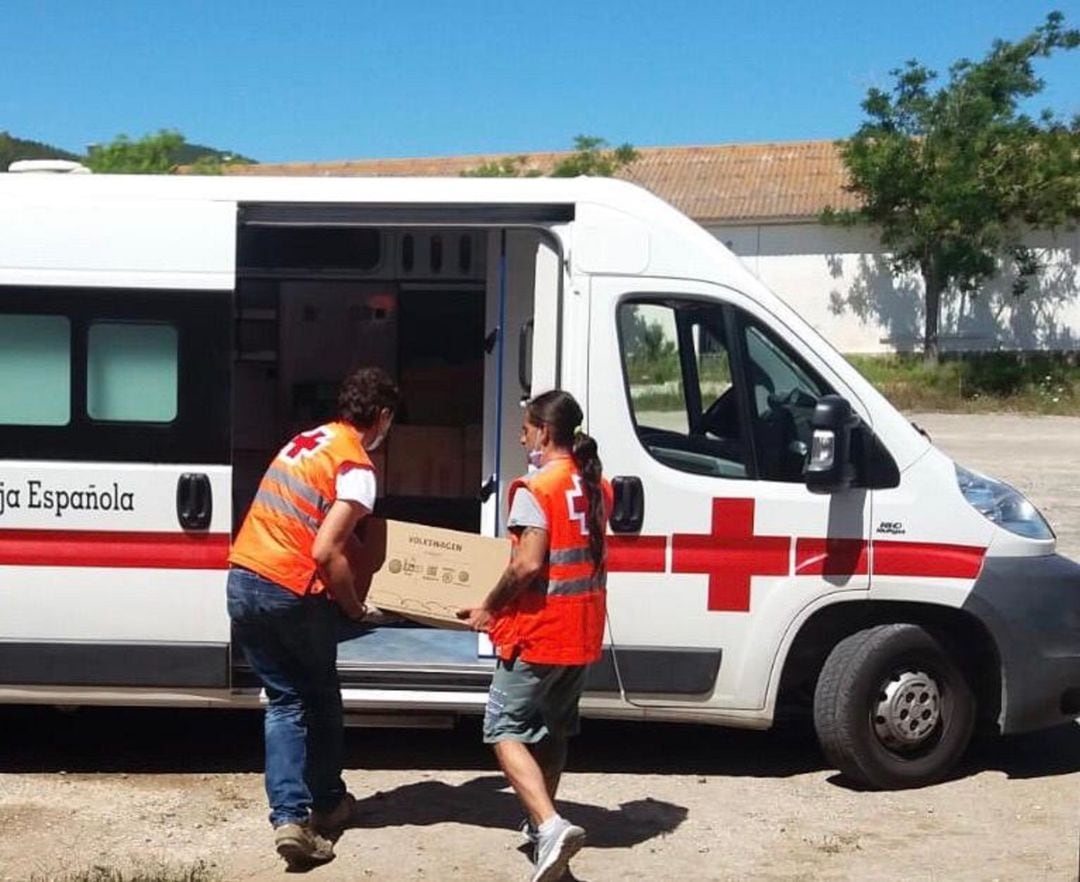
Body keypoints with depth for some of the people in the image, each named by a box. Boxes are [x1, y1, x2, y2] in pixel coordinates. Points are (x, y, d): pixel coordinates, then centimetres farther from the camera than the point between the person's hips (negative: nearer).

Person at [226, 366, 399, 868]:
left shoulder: (309, 440, 15)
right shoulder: (357, 467, -10)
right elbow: (325, 551, -19)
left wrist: (357, 549, 32)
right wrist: (353, 604, -4)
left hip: (243, 581, 7)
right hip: (292, 592, -7)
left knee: (284, 701, 11)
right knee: (321, 699, 16)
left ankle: (289, 817, 0)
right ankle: (328, 804, 31)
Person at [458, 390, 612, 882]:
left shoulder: (536, 489, -16)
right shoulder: (596, 486, 9)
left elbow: (527, 566, -24)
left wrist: (490, 609, -9)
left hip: (539, 633, -8)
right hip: (584, 633, 8)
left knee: (506, 730, 0)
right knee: (554, 729, 21)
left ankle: (550, 826, -16)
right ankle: (543, 822, 30)